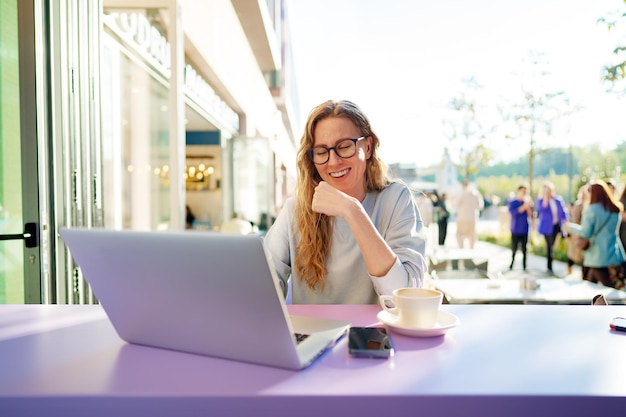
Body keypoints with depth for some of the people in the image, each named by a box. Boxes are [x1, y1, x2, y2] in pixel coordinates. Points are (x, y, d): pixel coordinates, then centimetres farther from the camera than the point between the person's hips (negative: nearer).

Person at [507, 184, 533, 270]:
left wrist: (528, 206, -15)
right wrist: (524, 206, -20)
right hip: (515, 230, -2)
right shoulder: (512, 202, 1)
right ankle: (511, 265, 8)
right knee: (514, 249, -3)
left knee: (524, 249, 1)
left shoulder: (527, 202, 9)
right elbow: (513, 212, -15)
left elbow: (530, 214, 2)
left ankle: (524, 266, 6)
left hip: (524, 230, 2)